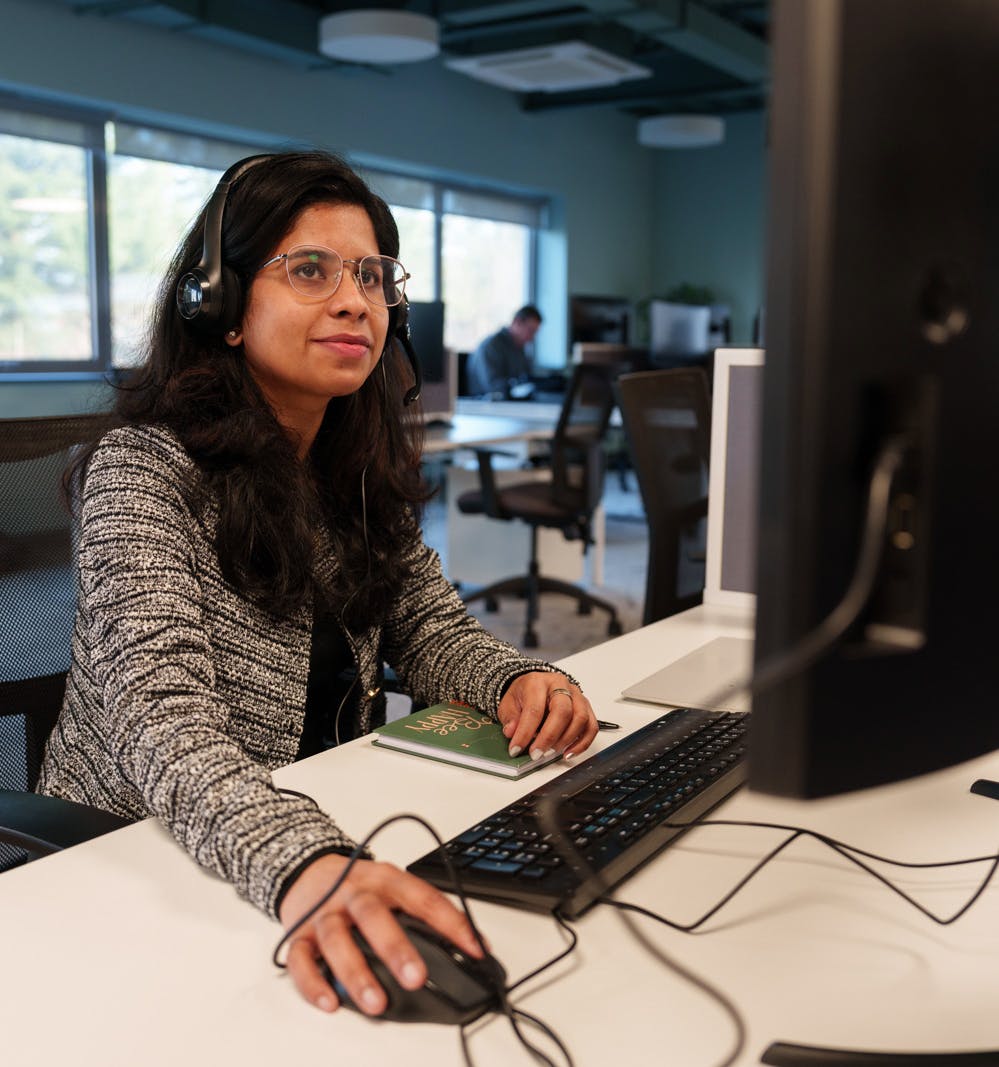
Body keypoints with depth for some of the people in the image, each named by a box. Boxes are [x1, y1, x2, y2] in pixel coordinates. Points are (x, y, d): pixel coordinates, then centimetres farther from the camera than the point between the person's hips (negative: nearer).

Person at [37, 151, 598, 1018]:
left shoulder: (366, 463, 4)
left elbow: (432, 627, 8)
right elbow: (163, 719, -27)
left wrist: (519, 682, -14)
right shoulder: (144, 471, -16)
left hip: (331, 827, 6)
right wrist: (299, 865, -45)